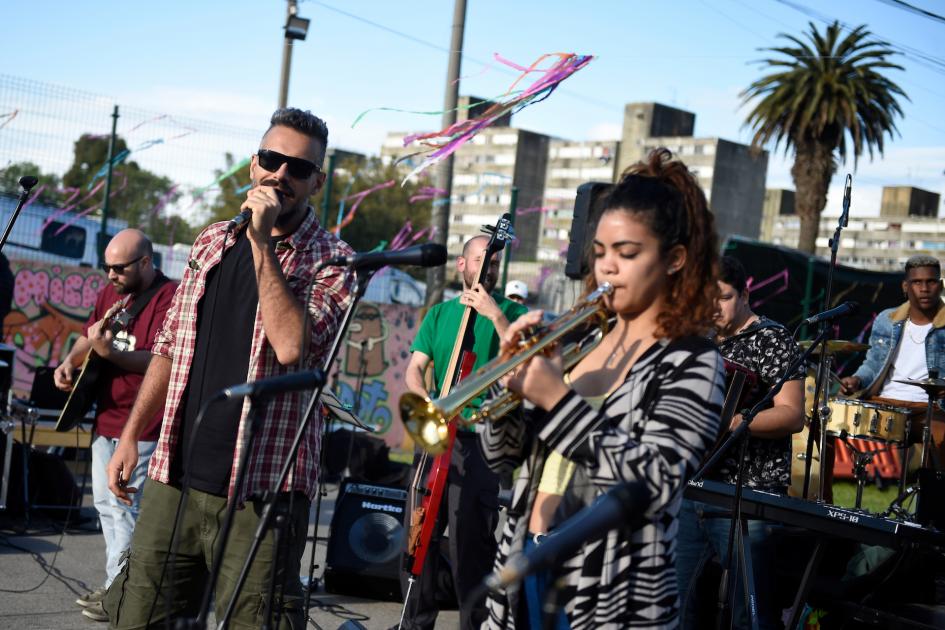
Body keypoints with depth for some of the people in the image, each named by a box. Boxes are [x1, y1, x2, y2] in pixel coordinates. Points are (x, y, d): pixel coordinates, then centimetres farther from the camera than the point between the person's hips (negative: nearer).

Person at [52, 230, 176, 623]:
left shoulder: (169, 297, -15)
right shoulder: (110, 292, 11)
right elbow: (87, 336, 21)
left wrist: (110, 352, -36)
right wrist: (70, 362, 0)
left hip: (142, 426, -9)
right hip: (105, 418, 9)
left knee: (125, 507, -8)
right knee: (105, 504, 14)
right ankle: (119, 579, 23)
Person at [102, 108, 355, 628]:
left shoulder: (330, 262, -3)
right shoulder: (213, 243, 14)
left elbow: (292, 347, -21)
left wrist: (261, 243, -17)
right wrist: (130, 435, 14)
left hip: (258, 491, -5)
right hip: (173, 478, 5)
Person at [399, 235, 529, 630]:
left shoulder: (511, 312, 3)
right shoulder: (439, 314, 14)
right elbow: (413, 371, 9)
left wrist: (495, 315, -20)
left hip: (480, 442, -4)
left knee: (469, 544, -6)